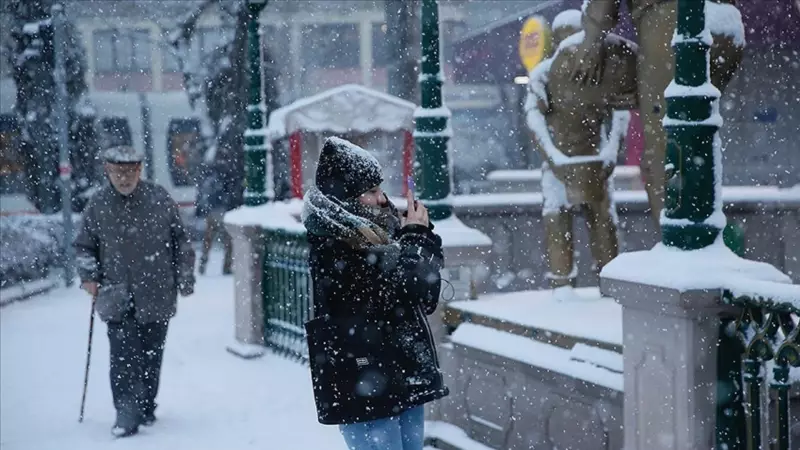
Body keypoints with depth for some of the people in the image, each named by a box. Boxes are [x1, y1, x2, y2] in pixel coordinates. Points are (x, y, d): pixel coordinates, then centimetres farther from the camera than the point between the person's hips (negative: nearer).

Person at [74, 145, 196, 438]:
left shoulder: (159, 199, -1)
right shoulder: (98, 205, 2)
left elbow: (181, 241, 8)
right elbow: (84, 246, 14)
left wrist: (185, 279, 7)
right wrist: (88, 276, 0)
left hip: (157, 294, 0)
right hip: (117, 296, 0)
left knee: (151, 355, 8)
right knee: (123, 356, -10)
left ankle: (147, 408, 23)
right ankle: (127, 414, -9)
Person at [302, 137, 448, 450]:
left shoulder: (371, 236, 12)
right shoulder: (335, 247, -15)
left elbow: (426, 298, 14)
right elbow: (410, 284, -23)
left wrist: (422, 237, 1)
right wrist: (416, 235, -5)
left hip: (402, 380, 9)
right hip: (364, 389, -9)